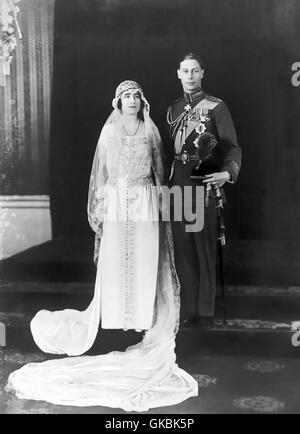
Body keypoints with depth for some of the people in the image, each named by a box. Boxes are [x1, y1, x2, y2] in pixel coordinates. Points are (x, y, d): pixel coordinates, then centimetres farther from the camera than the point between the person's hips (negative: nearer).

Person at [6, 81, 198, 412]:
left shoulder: (150, 130, 8)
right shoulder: (109, 131, 5)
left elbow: (159, 168, 11)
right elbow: (101, 171, 5)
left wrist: (162, 200, 5)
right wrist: (100, 207, -1)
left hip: (145, 200, 1)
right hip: (118, 199, -1)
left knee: (145, 257, 0)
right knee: (115, 258, -1)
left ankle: (144, 316, 10)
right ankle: (118, 313, 11)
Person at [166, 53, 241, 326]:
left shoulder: (216, 107, -1)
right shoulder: (173, 110, 15)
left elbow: (232, 148, -5)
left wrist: (228, 172, -24)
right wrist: (166, 184, 14)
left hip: (204, 188, -5)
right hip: (177, 188, 5)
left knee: (205, 251, -1)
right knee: (183, 250, 8)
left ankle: (206, 311, 10)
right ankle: (188, 309, 19)